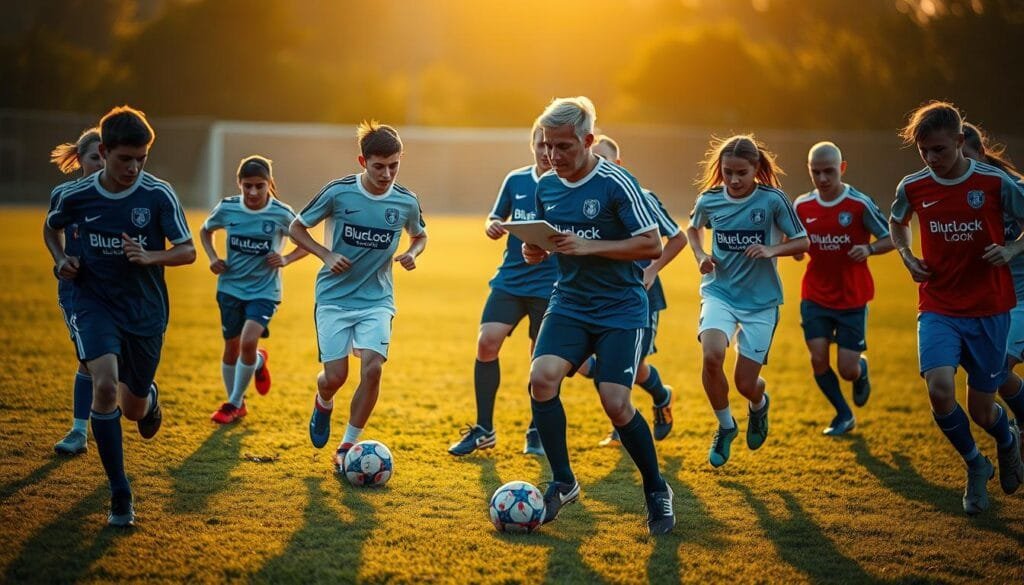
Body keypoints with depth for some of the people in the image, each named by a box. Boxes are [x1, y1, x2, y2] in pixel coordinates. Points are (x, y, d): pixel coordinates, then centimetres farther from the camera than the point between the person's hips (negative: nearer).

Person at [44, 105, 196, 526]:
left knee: (133, 409, 11)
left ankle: (150, 397, 53)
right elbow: (51, 227, 16)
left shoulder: (159, 195, -11)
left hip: (146, 311, 1)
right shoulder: (77, 196, -6)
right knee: (105, 385, -25)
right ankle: (120, 496, -16)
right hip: (95, 304, 0)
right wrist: (61, 260, -3)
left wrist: (149, 257, -25)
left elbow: (187, 251, -7)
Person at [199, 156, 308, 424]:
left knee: (248, 342, -20)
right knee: (231, 348, 8)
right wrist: (212, 258, -2)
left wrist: (286, 259, -15)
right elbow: (205, 231, 14)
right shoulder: (227, 208, -7)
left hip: (264, 290, -3)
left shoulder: (281, 214, -13)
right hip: (231, 288, 3)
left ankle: (234, 403, 2)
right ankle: (236, 404, 32)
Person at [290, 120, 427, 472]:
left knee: (372, 368, -18)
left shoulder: (406, 202, -4)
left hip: (377, 300, 1)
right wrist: (326, 256, -13)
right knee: (335, 376, -6)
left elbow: (420, 235, 18)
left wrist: (411, 254, -4)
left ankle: (347, 447, -1)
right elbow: (297, 228, 1)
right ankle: (323, 404, 34)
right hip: (334, 298, -1)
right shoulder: (338, 192, -11)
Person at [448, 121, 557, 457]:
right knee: (486, 343, -9)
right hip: (510, 278, 3)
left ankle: (537, 432, 21)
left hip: (550, 285, -3)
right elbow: (495, 218, 18)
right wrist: (492, 227, -6)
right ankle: (483, 429, 2)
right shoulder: (516, 181, 7)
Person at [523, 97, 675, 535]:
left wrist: (588, 247, -21)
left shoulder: (617, 183, -12)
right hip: (569, 304, 5)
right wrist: (534, 251, -6)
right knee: (542, 377, -19)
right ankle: (563, 483, -3)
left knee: (616, 403, -13)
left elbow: (652, 245, -14)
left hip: (621, 308, -5)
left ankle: (657, 491, 11)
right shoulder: (545, 186, 5)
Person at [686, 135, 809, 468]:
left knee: (745, 384, 0)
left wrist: (771, 250, -20)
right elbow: (693, 228, 19)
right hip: (719, 292, 1)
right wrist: (700, 256, 0)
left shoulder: (772, 200, -11)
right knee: (711, 356, -27)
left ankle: (759, 405, 41)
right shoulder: (709, 200, -3)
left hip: (761, 300, -1)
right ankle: (725, 426, 0)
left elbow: (802, 242, -2)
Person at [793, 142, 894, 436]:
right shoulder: (801, 206, -1)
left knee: (848, 369, -5)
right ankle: (844, 415, 18)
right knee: (818, 359, -6)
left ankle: (862, 370, 35)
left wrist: (869, 249, -25)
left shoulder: (860, 204, -13)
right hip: (815, 297, 3)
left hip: (852, 298, -3)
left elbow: (892, 238, -6)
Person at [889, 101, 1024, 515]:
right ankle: (975, 465, 7)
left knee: (981, 409, 4)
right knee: (939, 389, -22)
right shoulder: (912, 187, -2)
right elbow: (896, 223, 20)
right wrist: (907, 256, 2)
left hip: (988, 310, -1)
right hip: (938, 308, 1)